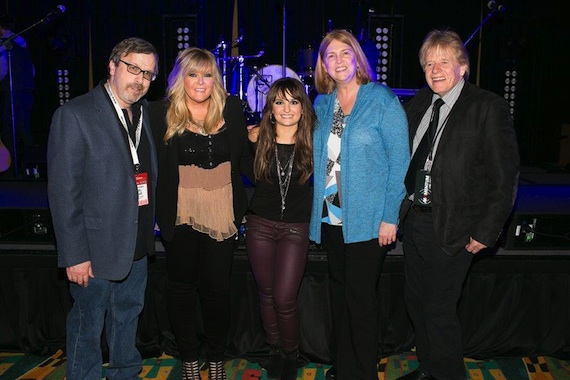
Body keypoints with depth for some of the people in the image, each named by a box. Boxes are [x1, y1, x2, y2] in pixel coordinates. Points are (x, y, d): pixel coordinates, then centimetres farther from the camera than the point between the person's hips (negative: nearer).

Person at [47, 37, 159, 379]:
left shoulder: (145, 112, 6)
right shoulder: (74, 115, -15)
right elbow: (63, 191, -16)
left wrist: (149, 230, 5)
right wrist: (75, 255, -17)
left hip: (138, 244, 7)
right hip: (97, 246, -7)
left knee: (128, 315, 23)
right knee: (88, 325, 10)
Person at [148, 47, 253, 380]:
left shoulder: (231, 108, 2)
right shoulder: (162, 112, -4)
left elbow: (245, 160, 8)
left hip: (222, 213, 1)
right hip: (181, 214, 0)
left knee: (218, 287, 7)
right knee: (182, 287, 13)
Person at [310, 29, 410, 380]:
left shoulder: (382, 100, -7)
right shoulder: (322, 104, 9)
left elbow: (400, 160, -9)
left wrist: (390, 216, -13)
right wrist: (319, 209, 5)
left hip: (367, 219, -5)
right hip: (331, 217, 5)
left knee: (360, 296, 3)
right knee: (339, 293, 15)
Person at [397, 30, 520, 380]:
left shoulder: (489, 108, -11)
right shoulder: (418, 104, 7)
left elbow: (504, 177, -12)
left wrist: (485, 232, -14)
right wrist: (400, 208, 5)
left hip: (450, 229, -7)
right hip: (413, 219, 7)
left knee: (439, 310, 1)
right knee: (416, 302, 18)